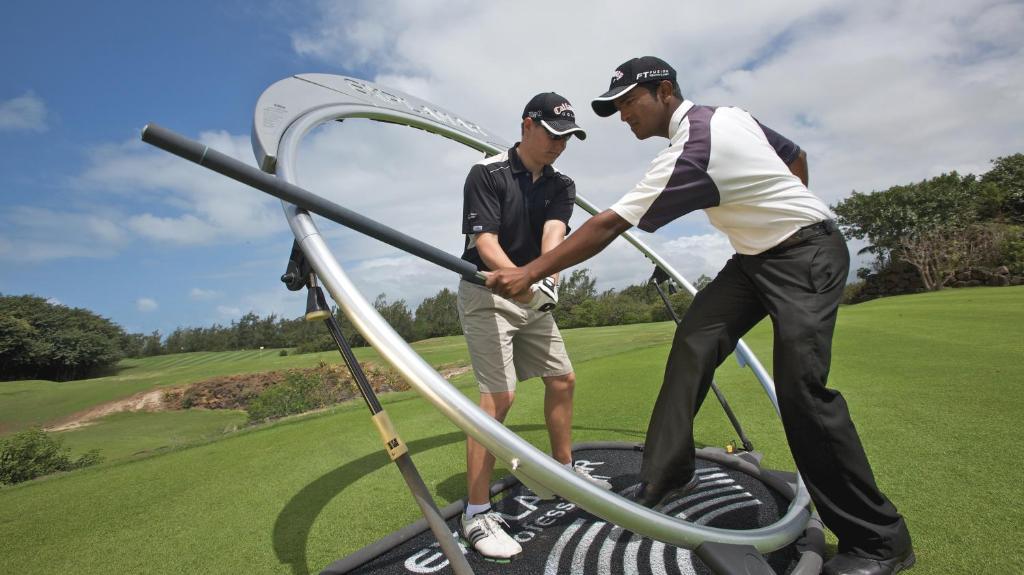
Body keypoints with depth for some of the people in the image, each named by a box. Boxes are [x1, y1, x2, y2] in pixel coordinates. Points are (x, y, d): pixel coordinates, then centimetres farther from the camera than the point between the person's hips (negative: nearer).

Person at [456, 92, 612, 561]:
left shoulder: (561, 186, 7)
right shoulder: (487, 174, -11)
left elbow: (553, 233, -12)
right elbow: (485, 244, -21)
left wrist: (547, 275, -33)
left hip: (535, 299, 7)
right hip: (487, 294, -7)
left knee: (562, 380, 12)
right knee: (498, 396, -14)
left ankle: (564, 470, 32)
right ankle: (476, 514, -4)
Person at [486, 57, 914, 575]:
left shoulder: (688, 152, -25)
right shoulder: (729, 114, 4)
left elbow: (606, 227, -28)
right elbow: (796, 157, 15)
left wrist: (528, 273, -25)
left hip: (808, 256, -9)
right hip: (756, 257, 10)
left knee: (800, 388, -16)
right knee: (694, 340, -3)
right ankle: (664, 477, 3)